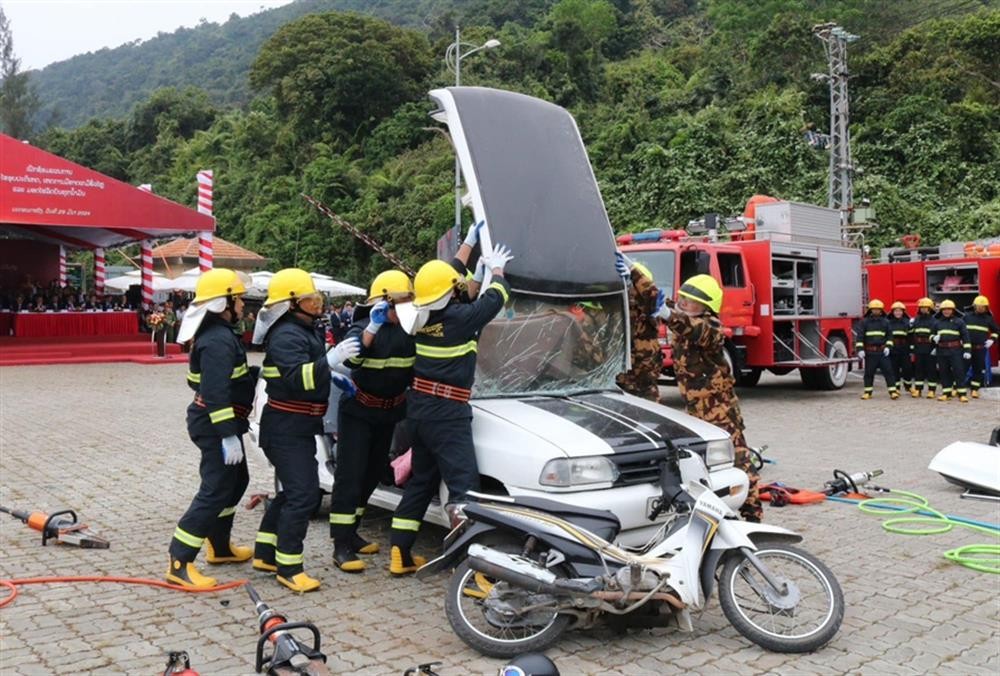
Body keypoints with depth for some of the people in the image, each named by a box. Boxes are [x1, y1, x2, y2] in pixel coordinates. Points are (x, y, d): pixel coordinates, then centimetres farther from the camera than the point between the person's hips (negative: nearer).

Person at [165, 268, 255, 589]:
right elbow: (216, 393, -29)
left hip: (214, 421, 11)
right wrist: (229, 435, -29)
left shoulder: (216, 334, 12)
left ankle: (220, 547, 33)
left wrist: (249, 373, 19)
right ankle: (179, 563, -4)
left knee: (236, 480, 21)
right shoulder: (219, 340, -22)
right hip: (216, 425, -11)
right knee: (216, 490, -8)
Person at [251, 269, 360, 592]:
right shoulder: (286, 336, -19)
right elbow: (297, 378, -33)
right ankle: (288, 567, 0)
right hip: (286, 427, -11)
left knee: (293, 491, 17)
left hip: (299, 426, 11)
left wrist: (334, 374, 17)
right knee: (303, 495, -10)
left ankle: (265, 553, 28)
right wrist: (331, 360, -41)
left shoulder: (306, 330, 14)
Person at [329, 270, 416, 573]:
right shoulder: (363, 326, -16)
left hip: (389, 412, 6)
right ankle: (341, 545, -6)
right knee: (350, 476, -9)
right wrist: (373, 327, -45)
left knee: (373, 474, 14)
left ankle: (350, 532, 28)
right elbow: (351, 359, -36)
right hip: (358, 410, -6)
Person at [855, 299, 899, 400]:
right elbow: (860, 336, -2)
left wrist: (888, 347, 0)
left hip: (882, 351, 1)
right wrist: (860, 349, -10)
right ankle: (867, 392, 13)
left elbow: (889, 335, 13)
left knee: (888, 371, -4)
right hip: (870, 352, -1)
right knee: (869, 372, 5)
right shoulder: (864, 322, 1)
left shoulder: (885, 322, 8)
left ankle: (893, 391, -2)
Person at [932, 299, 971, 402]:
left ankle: (962, 394, -2)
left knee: (959, 371, -4)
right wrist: (934, 338, -3)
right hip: (942, 351, 3)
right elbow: (932, 334, 22)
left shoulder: (959, 321, 3)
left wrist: (967, 350, -7)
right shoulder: (937, 322, 12)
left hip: (955, 351, -3)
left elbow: (965, 336, 0)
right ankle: (946, 393, 15)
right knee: (944, 372, 7)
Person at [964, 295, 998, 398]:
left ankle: (974, 389, 12)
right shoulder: (967, 316, 6)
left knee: (979, 369, 3)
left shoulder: (989, 319, 8)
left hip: (981, 349, 1)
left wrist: (992, 339, 5)